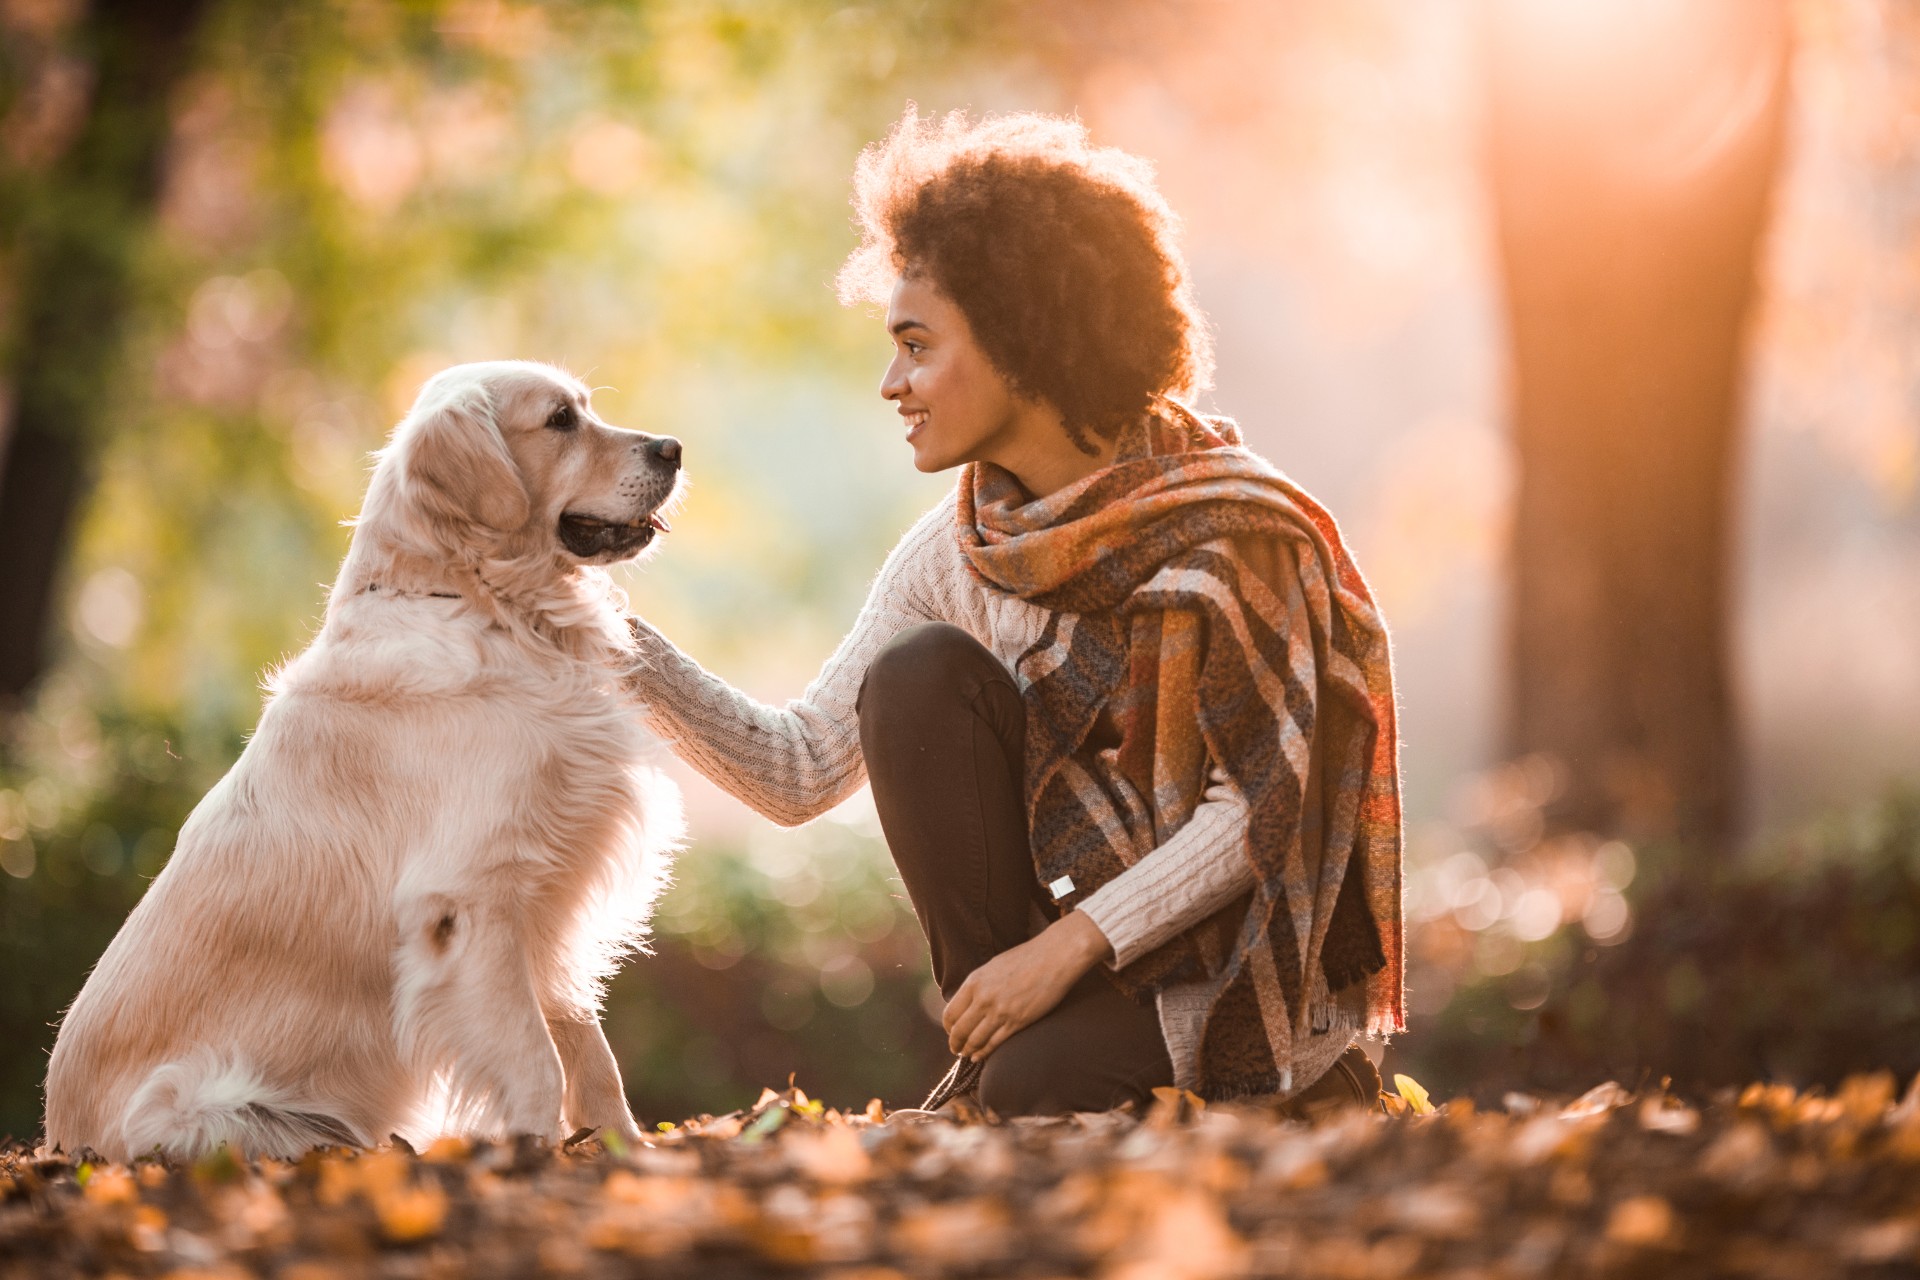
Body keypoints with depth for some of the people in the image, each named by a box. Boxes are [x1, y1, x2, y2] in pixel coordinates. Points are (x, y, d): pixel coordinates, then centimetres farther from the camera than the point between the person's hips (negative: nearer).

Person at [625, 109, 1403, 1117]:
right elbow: (801, 772, 0)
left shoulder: (1227, 524, -16)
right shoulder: (956, 551, 0)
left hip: (1245, 958, -5)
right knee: (918, 671, -16)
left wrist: (1068, 944, -26)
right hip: (1084, 942, 6)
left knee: (1039, 1086, -34)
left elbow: (1260, 805, -17)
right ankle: (990, 1031, -8)